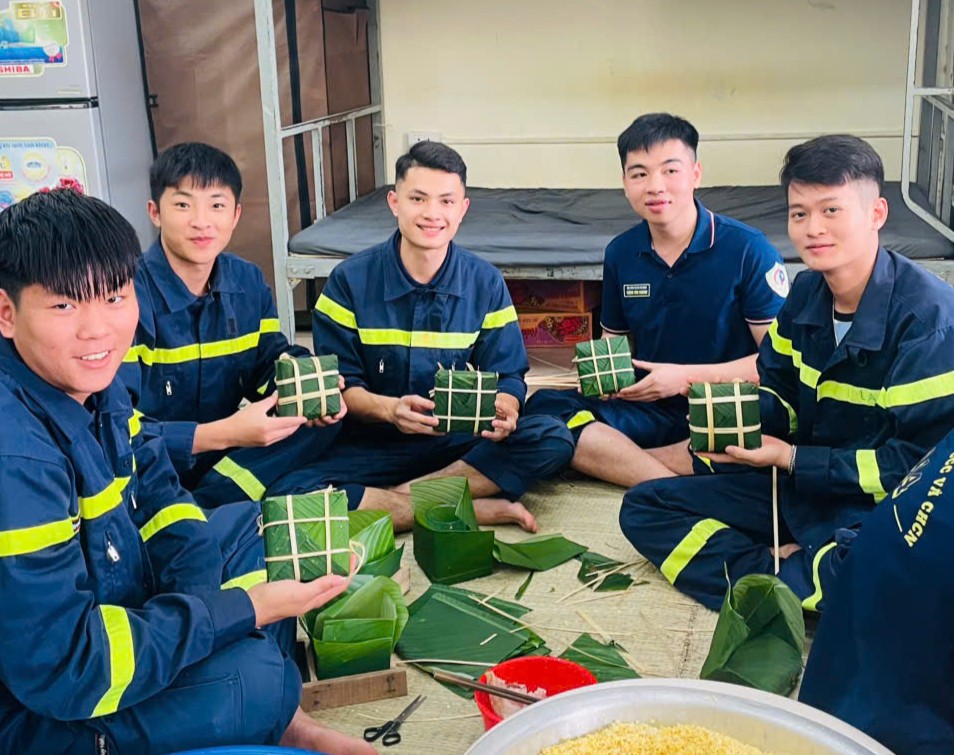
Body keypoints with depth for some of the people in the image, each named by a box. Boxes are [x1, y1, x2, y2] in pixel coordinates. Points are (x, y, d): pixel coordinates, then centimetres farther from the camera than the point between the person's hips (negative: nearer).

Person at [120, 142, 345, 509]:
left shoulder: (249, 282, 1)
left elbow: (270, 365, 8)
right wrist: (223, 434, -34)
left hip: (225, 453, 7)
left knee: (324, 418, -14)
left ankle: (213, 498, -22)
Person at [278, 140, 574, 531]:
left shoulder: (485, 282, -1)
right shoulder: (350, 280, -6)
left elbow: (507, 375, 0)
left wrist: (504, 410, -24)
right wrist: (388, 409, -28)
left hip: (458, 439, 2)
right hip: (371, 441, -2)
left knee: (553, 439, -23)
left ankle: (398, 498, -21)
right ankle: (479, 509, -26)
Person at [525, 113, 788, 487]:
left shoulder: (748, 249, -7)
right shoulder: (620, 253, 8)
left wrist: (686, 377, -16)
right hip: (651, 410, 4)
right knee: (542, 407, -21)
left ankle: (611, 459, -25)